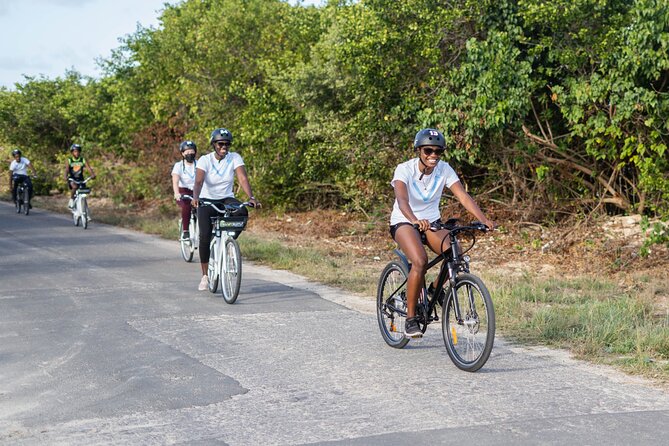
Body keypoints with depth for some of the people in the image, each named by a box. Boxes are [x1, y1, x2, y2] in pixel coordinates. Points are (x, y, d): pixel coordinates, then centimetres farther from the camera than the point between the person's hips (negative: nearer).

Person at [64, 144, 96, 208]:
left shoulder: (83, 160, -3)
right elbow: (67, 169, -20)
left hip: (80, 179, 2)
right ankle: (71, 200, -11)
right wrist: (66, 177, -40)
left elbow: (89, 168, -16)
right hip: (72, 179, -2)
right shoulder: (69, 160, -6)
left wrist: (93, 174, -37)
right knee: (75, 186, -33)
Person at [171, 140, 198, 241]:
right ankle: (185, 232, -24)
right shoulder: (178, 165, -1)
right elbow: (175, 181, -16)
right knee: (186, 206, -34)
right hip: (183, 193, -2)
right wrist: (176, 193, -36)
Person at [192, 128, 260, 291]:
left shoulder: (235, 158, -8)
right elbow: (199, 181, -26)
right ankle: (205, 276, -3)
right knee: (205, 236, -18)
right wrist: (195, 197, -46)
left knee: (242, 212, -32)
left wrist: (251, 197, -36)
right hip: (207, 201, -1)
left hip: (226, 199, 1)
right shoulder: (205, 160, -13)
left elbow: (243, 178, -19)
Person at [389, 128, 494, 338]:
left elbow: (463, 196, -21)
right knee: (420, 261, -32)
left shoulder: (444, 170, -10)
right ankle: (410, 319, -18)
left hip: (431, 222, 4)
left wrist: (483, 219, -38)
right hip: (404, 222, -4)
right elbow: (402, 199, -38)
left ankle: (435, 288, 7)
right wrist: (414, 220, -59)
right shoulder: (405, 169, -20)